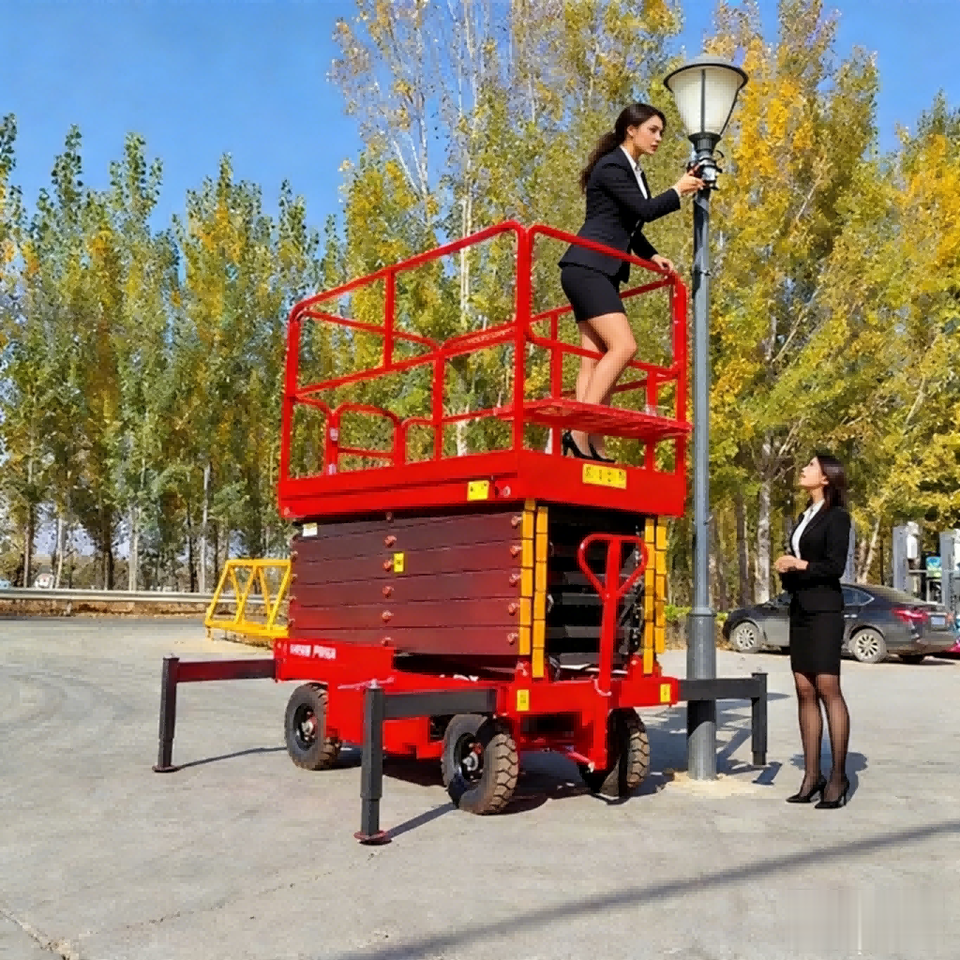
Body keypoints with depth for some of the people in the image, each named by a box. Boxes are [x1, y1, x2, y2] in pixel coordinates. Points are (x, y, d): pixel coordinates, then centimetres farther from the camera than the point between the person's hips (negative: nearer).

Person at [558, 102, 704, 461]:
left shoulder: (633, 171, 20)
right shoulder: (611, 166, -8)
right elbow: (644, 210, -14)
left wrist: (651, 256, 14)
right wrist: (678, 191, 1)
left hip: (601, 272, 10)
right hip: (587, 268, -10)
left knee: (595, 358, 2)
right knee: (623, 346, -21)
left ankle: (592, 445, -2)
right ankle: (580, 430, -24)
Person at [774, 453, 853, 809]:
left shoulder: (836, 516, -3)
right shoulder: (805, 516, 19)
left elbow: (835, 566, -11)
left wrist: (800, 565, -12)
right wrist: (785, 570, 4)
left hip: (824, 609, -7)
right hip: (800, 608, 8)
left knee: (827, 688, -10)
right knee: (804, 690, 3)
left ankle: (838, 776, -6)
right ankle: (812, 775, 5)